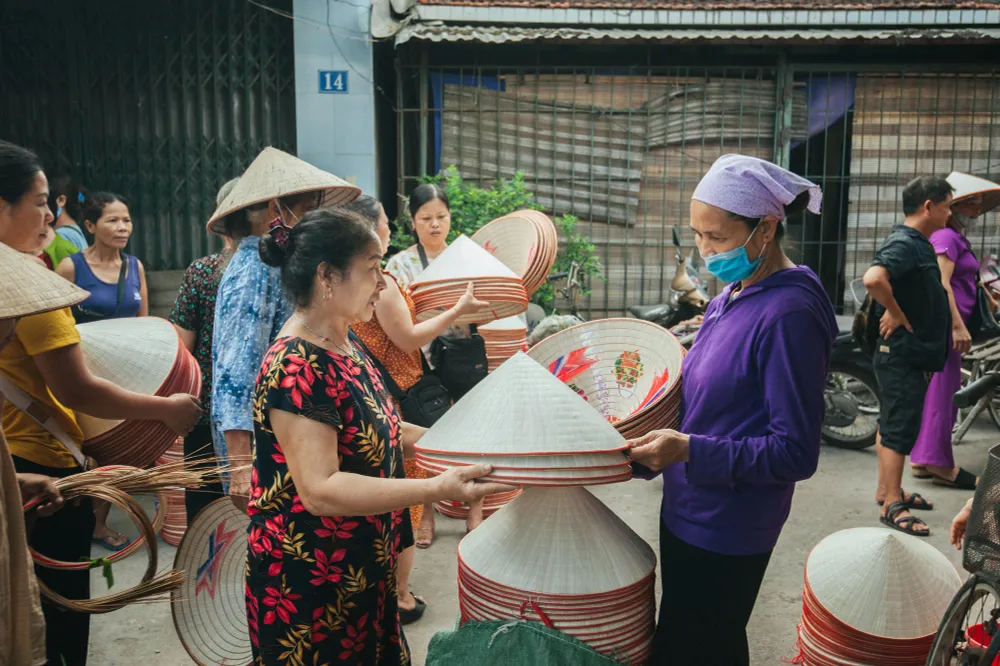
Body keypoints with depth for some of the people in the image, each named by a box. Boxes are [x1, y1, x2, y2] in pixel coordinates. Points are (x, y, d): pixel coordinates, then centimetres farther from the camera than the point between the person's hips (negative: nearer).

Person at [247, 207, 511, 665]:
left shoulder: (346, 348, 6)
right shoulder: (294, 368, -24)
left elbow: (378, 431, 15)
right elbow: (321, 490, -30)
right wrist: (436, 488, -36)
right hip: (308, 586, -9)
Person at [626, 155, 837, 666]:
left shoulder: (789, 314, -22)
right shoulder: (732, 295, 4)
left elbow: (795, 452, -22)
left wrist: (690, 450, -28)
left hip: (724, 533, -8)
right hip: (687, 509, 8)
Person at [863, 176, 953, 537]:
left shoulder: (918, 244, 13)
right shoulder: (904, 243, -20)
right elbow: (873, 278, -39)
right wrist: (896, 313, -26)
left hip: (913, 351, 10)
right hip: (902, 351, -10)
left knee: (893, 422, 17)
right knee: (901, 426, -5)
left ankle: (887, 489, 29)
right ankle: (892, 506, 2)